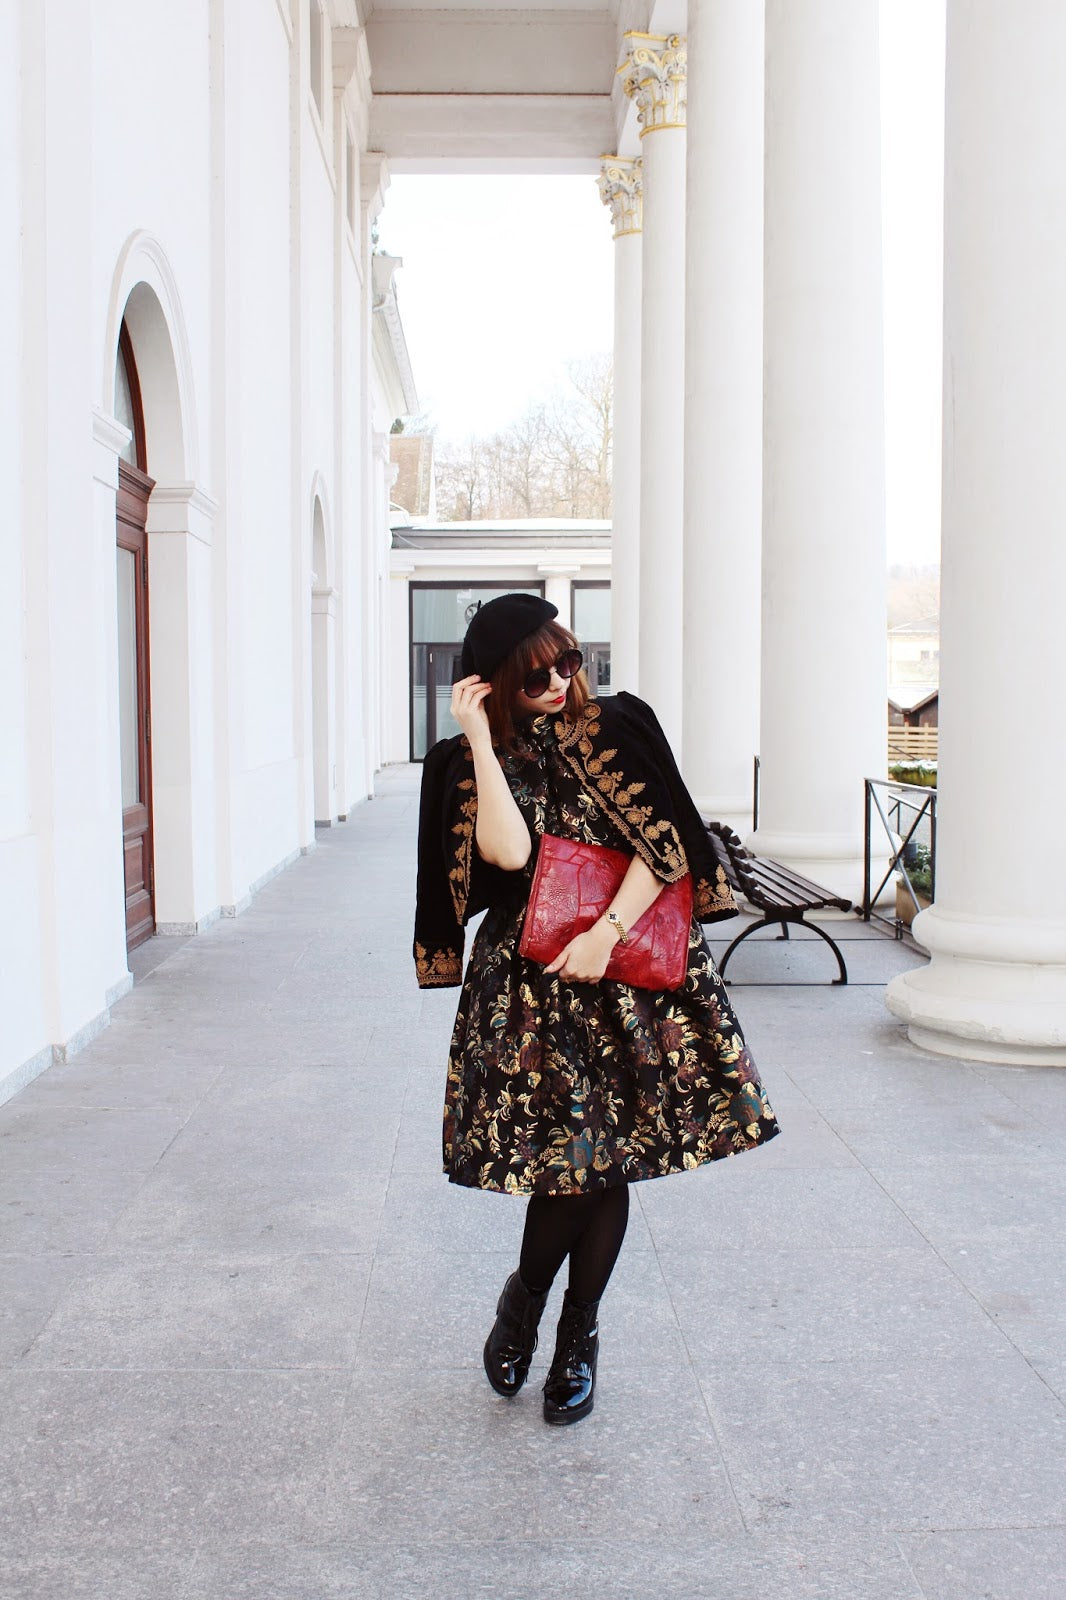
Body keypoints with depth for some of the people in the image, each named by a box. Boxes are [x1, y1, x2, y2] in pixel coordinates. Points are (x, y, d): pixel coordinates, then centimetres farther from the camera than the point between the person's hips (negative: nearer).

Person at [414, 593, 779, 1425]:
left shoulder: (619, 726, 4)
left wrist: (607, 932, -13)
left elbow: (667, 843, -3)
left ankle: (578, 1336, 26)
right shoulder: (471, 760, 3)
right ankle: (524, 1300, 24)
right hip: (529, 982, -1)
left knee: (608, 1161, 6)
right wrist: (481, 739, -14)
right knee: (573, 1153, -7)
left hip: (625, 973, 1)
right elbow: (508, 852, -16)